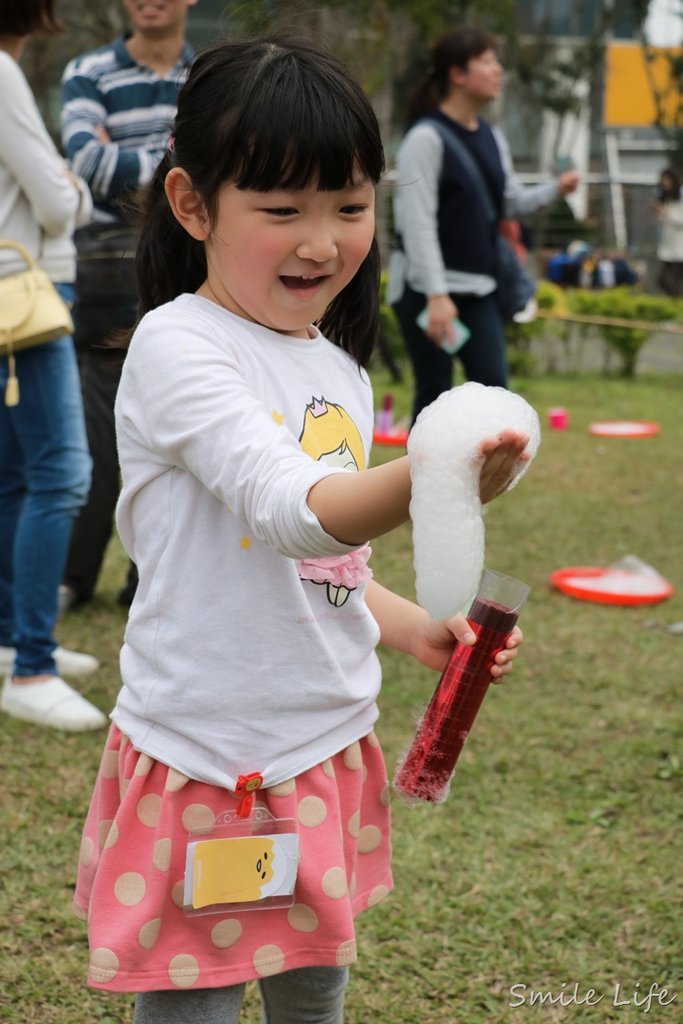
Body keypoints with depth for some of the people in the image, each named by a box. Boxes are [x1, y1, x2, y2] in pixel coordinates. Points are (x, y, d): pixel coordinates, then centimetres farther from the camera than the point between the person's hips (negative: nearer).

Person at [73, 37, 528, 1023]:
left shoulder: (337, 366, 8)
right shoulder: (177, 349, -16)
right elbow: (289, 510, -32)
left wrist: (416, 629, 6)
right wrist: (426, 480, -48)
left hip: (330, 749, 7)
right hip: (202, 764, -7)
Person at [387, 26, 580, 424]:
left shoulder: (491, 138, 11)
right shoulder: (426, 138, -13)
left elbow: (511, 201, 19)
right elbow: (418, 223, -18)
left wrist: (556, 189, -1)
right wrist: (436, 295, -23)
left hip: (480, 290, 7)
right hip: (428, 291, -7)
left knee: (493, 388, 1)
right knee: (435, 394, 0)